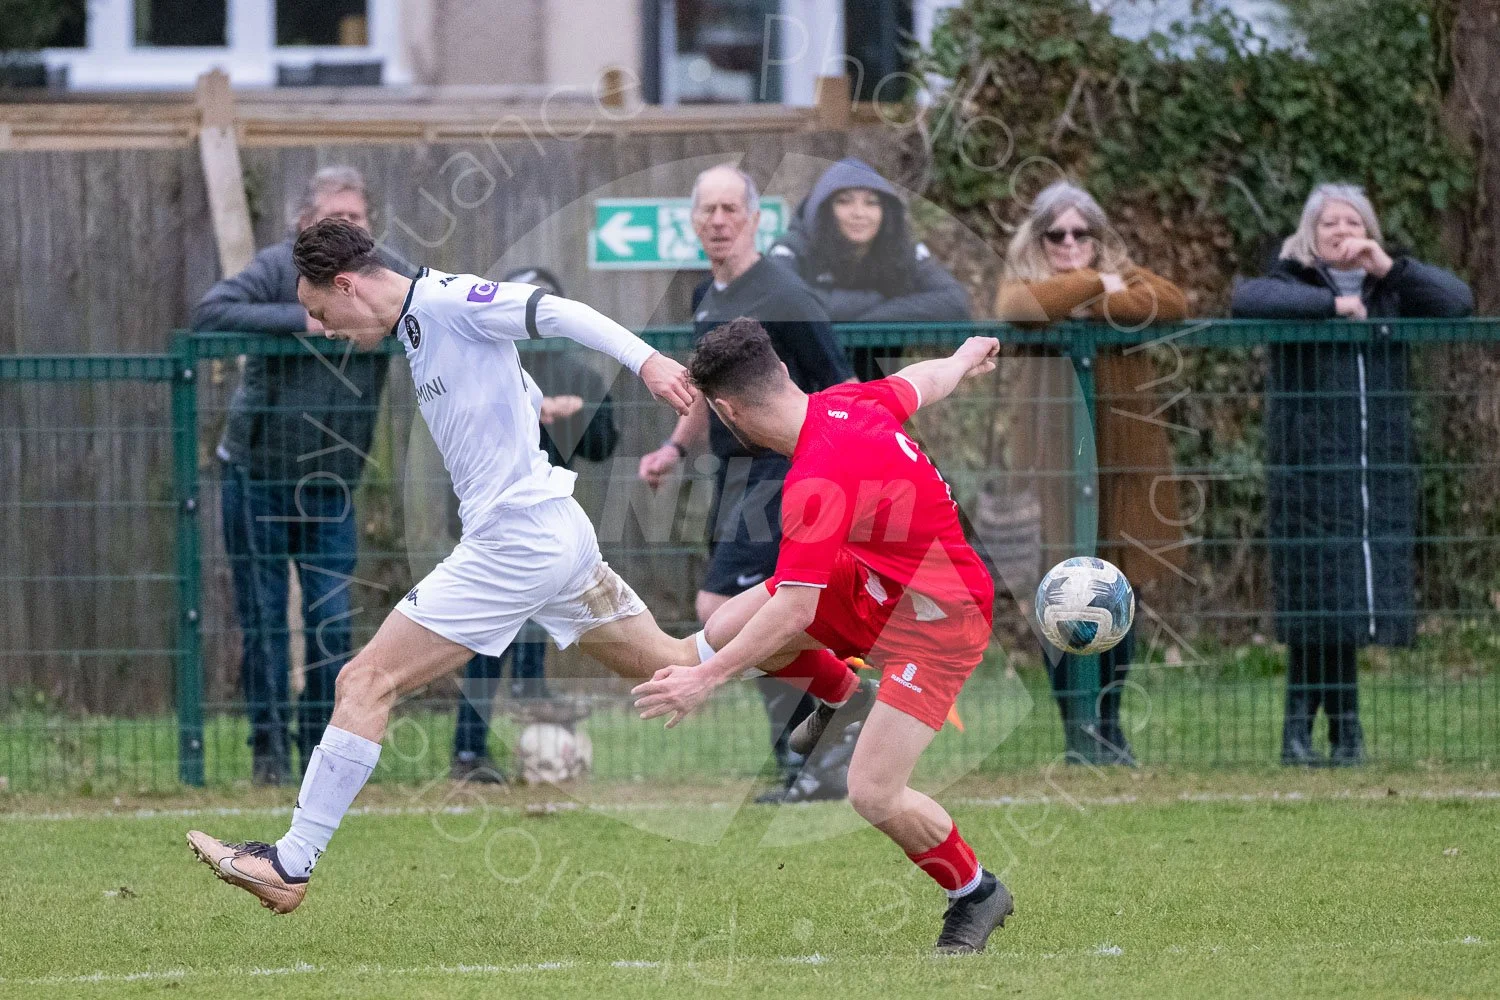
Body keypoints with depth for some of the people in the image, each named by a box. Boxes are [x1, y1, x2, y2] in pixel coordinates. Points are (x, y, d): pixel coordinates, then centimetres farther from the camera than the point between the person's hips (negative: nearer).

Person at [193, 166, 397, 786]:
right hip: (257, 475, -3)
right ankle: (269, 746, 10)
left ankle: (321, 746, 10)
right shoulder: (279, 269, -11)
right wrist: (299, 319, -27)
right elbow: (209, 313, -24)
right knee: (262, 620, 1)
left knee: (332, 622, -1)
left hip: (332, 484, 3)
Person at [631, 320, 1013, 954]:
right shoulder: (843, 400, -9)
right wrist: (963, 361, 36)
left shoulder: (818, 482, -35)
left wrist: (708, 678, -35)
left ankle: (977, 895, 12)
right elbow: (920, 383, 13)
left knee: (873, 794, -15)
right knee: (723, 630, 4)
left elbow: (793, 612, -37)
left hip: (938, 619, -9)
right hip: (873, 586, 9)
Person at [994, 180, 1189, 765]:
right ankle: (1077, 732, 4)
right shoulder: (1023, 280, 6)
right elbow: (1017, 308, -20)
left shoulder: (1124, 277, 11)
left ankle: (1111, 726, 19)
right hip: (1054, 467, -2)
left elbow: (1175, 303, -9)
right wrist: (1093, 285, -12)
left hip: (1124, 463, 2)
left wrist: (1098, 305, -14)